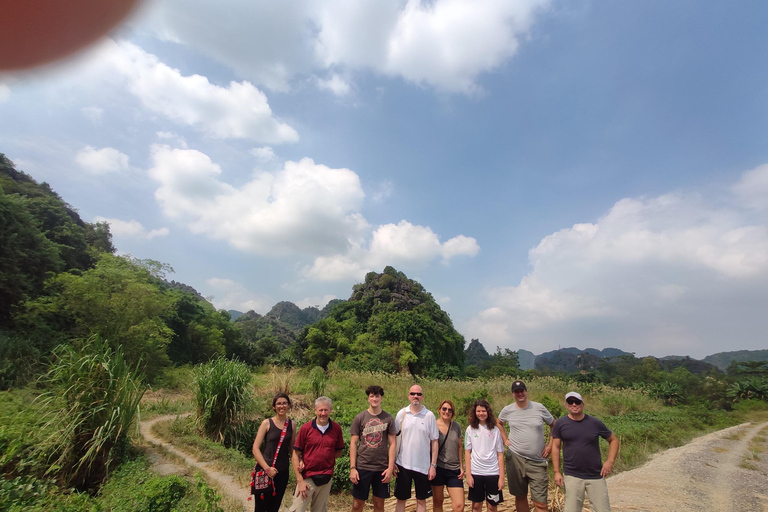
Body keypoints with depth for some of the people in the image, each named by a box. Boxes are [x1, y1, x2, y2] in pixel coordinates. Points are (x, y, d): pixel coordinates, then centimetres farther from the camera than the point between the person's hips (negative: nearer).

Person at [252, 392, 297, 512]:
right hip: (265, 471, -3)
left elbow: (292, 449, 11)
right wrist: (267, 468, -16)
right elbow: (255, 448, -9)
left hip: (282, 472, 3)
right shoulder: (267, 423, -8)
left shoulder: (291, 424, 2)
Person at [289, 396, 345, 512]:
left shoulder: (336, 428, -4)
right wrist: (300, 480, -10)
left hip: (326, 479, 2)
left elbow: (338, 451, 6)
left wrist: (325, 457, -11)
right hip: (307, 477, -2)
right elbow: (296, 454, -6)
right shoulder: (305, 428, -10)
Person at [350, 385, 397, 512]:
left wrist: (390, 467, -6)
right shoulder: (359, 418, -3)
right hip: (362, 467, 0)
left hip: (382, 468, 0)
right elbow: (353, 443, -1)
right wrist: (352, 468, -7)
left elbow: (392, 444, 0)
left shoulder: (388, 418, -2)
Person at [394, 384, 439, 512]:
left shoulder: (429, 415, -5)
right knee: (401, 499, 12)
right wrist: (392, 461, -2)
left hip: (423, 466, 0)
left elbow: (434, 442, -1)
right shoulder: (402, 413, -4)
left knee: (421, 500, 13)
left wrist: (433, 465, -3)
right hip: (403, 464, 1)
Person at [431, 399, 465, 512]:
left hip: (454, 470, 2)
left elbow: (459, 447, 10)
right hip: (438, 469, -2)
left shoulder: (456, 426, 2)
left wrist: (461, 467, 8)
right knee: (437, 502, 12)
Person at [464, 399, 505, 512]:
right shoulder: (470, 429, -2)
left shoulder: (495, 430, -1)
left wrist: (502, 477, -2)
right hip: (475, 473, 0)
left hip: (493, 473, 0)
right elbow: (467, 453, 1)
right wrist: (468, 474, -3)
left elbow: (500, 454, 2)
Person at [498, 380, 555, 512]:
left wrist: (550, 444, 0)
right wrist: (505, 439, 7)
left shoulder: (539, 408, -5)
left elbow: (554, 426, 8)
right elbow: (498, 423, 18)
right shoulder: (507, 410, -2)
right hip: (515, 458, 1)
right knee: (520, 497, 15)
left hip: (537, 461, -1)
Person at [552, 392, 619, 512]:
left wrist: (610, 461, -2)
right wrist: (557, 472, -5)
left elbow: (614, 440, 10)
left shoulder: (595, 423, -3)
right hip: (572, 477, -1)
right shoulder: (561, 424, -4)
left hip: (596, 476, 1)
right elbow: (555, 447, 0)